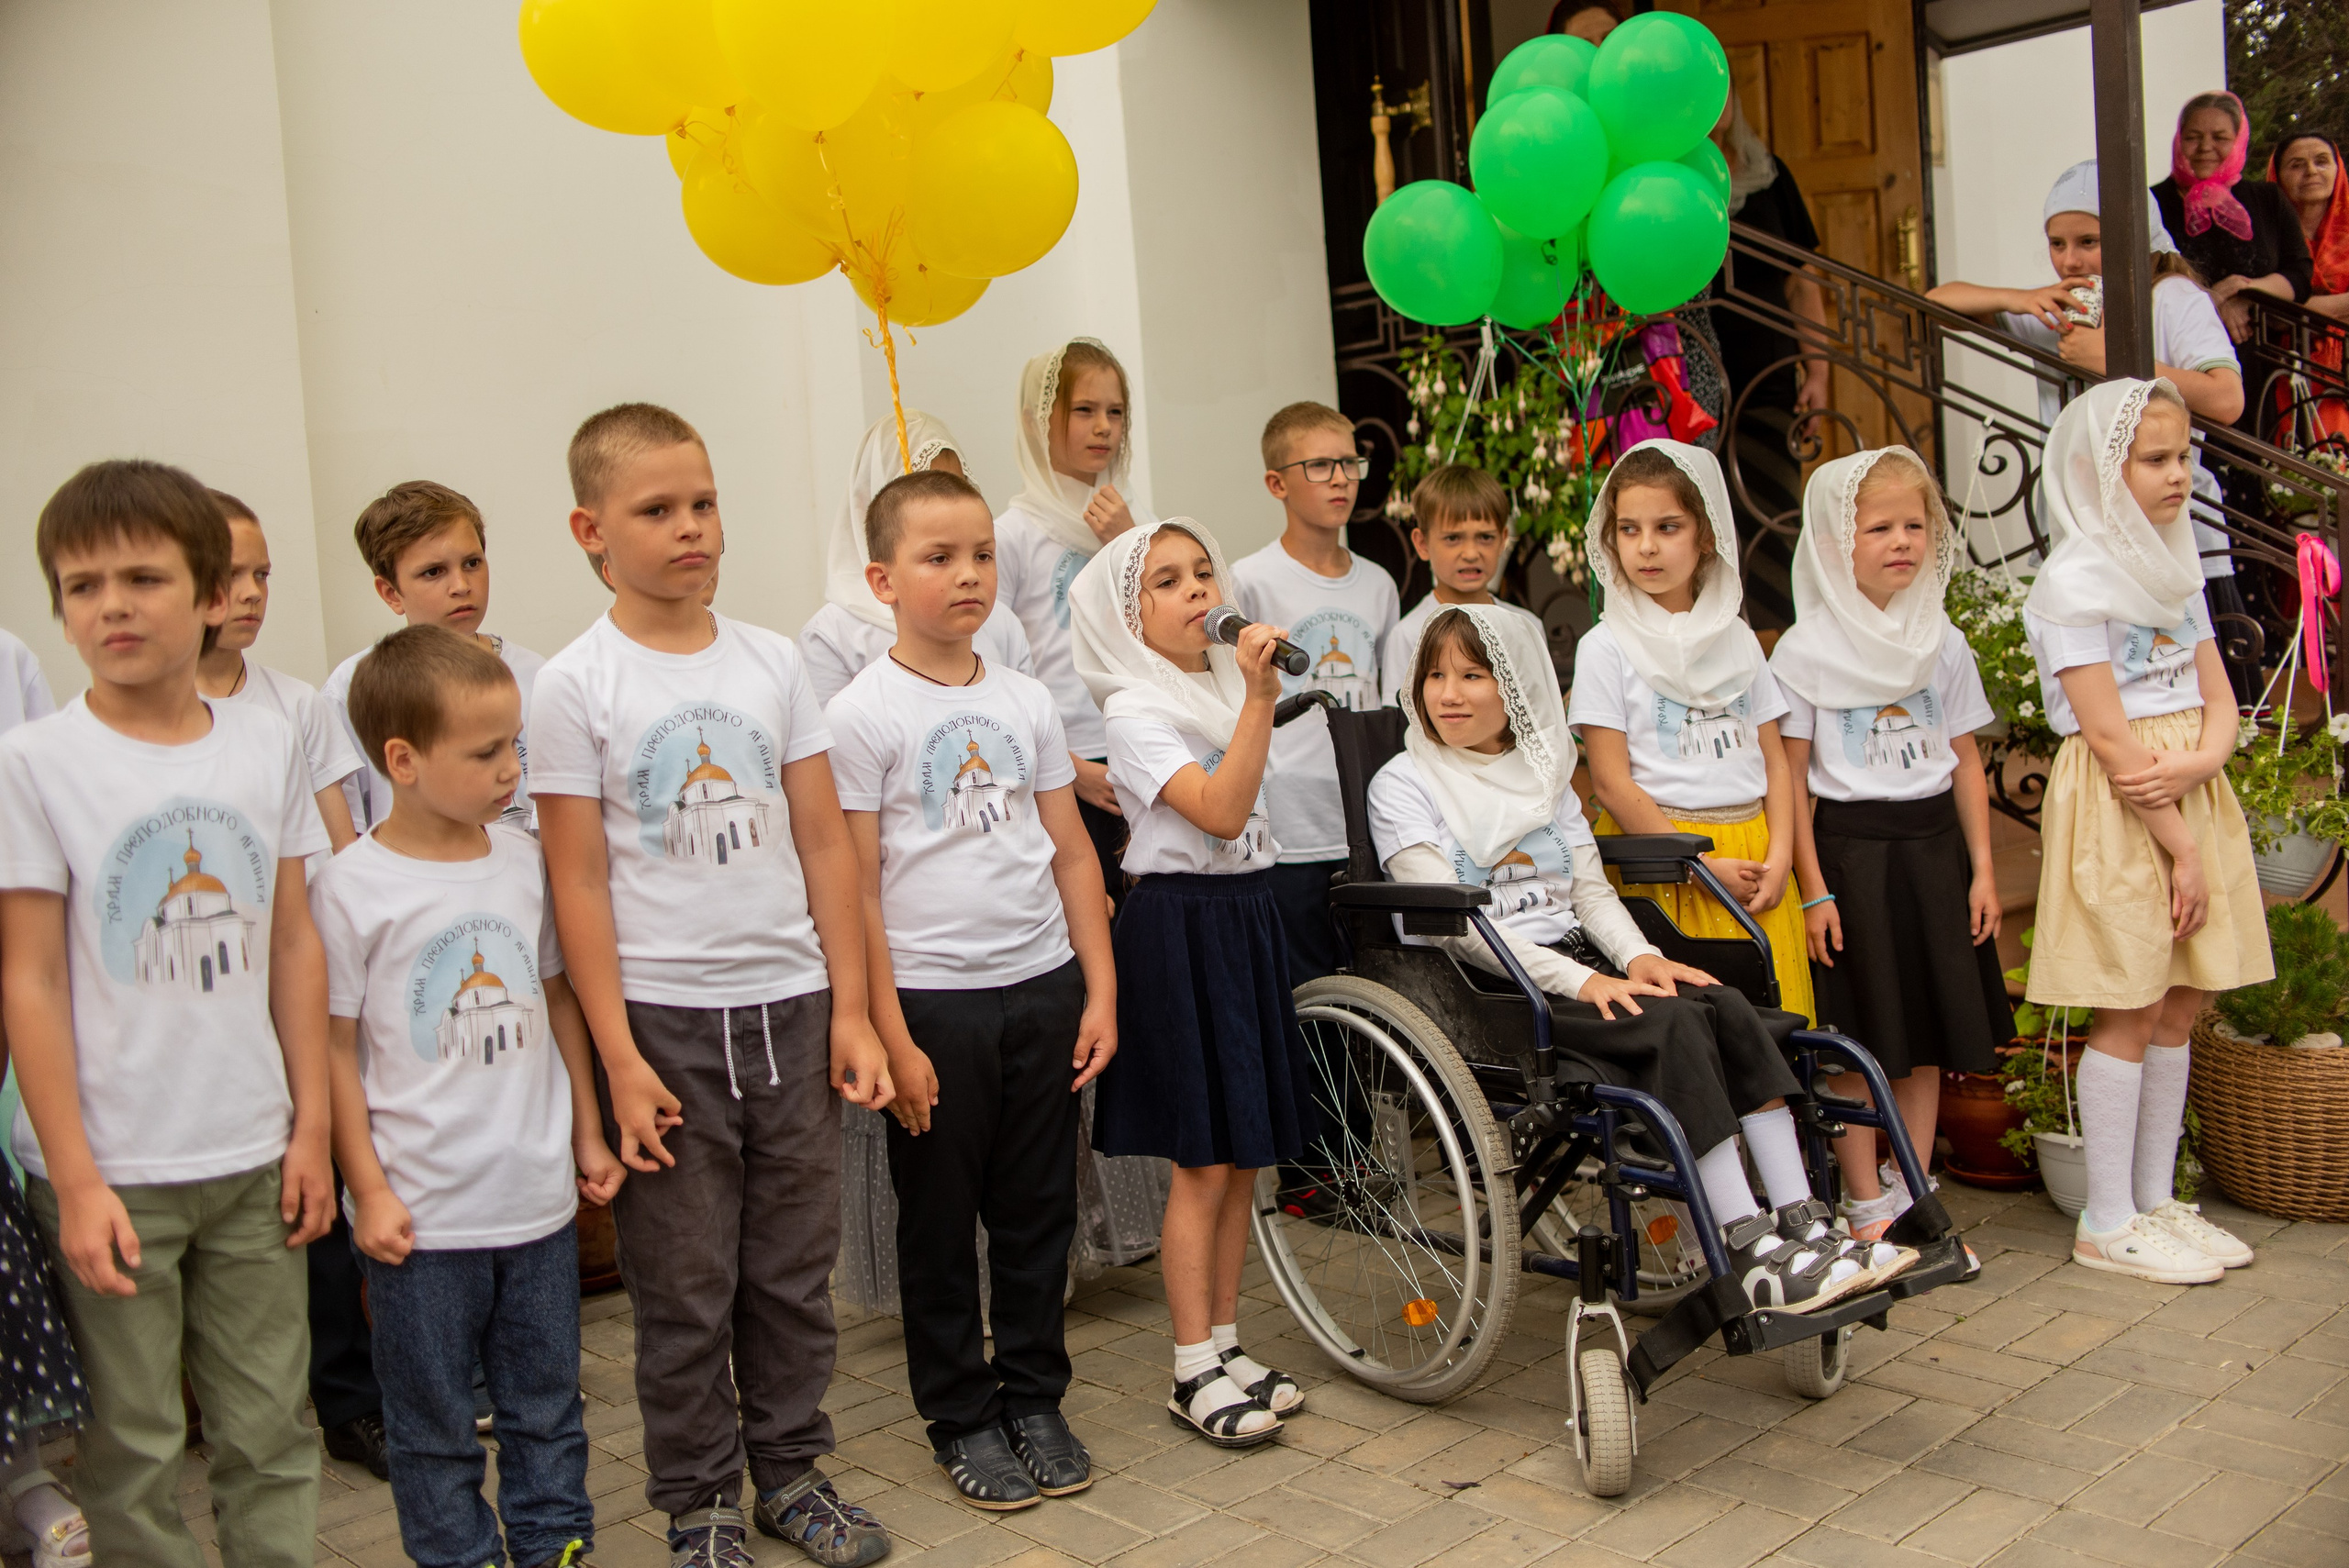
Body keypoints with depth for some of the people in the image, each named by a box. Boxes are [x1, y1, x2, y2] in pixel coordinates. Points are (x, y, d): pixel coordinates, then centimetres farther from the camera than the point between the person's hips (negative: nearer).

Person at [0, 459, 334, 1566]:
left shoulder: (265, 745, 1)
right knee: (133, 1447, 9)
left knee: (270, 1431, 12)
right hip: (111, 1171, -2)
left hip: (252, 1156, 3)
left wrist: (311, 1127, 5)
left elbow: (294, 944, 6)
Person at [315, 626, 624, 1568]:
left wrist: (587, 1135, 13)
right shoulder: (351, 888, -12)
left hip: (539, 1198, 4)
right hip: (422, 1214, -4)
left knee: (547, 1408, 17)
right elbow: (332, 1048, -8)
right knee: (435, 1426, 11)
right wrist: (368, 1192, -9)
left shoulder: (523, 857, 1)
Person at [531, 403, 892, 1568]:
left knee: (796, 1270, 13)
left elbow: (824, 846, 6)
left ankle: (791, 1471, 31)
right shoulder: (573, 688, -5)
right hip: (663, 1021, -3)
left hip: (789, 1007, 3)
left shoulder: (770, 662, 4)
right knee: (684, 1289, 7)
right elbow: (579, 884, -6)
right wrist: (619, 1058, -10)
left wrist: (849, 1013, 3)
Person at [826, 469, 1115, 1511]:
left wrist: (1100, 990, 6)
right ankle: (961, 1417, 25)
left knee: (1039, 1209, 13)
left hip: (1042, 989, 4)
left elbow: (1071, 852, 10)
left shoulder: (1026, 702, 7)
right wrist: (890, 1036, -12)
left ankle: (1034, 1396, 30)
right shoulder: (864, 714, -7)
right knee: (941, 1221, 9)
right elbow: (852, 886, -9)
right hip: (933, 999, -4)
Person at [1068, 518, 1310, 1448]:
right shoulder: (1135, 711, -12)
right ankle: (1194, 1372, 10)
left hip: (1246, 916, 8)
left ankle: (1226, 1343, 24)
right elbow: (1220, 810, -26)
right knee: (1203, 1161, -3)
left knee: (1244, 1155, 11)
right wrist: (1260, 698, -29)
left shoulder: (1225, 685, 13)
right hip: (1178, 925, -8)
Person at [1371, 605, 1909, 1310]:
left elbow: (1590, 889, 14)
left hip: (1576, 962, 6)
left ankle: (1802, 1225, -20)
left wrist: (1639, 955, -8)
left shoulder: (1543, 773, 19)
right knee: (1674, 1024, -27)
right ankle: (1748, 1253, -27)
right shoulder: (1401, 785, -1)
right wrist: (1578, 982, -20)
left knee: (1728, 1007, -19)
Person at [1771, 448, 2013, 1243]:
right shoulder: (1805, 649, -7)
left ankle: (1912, 1199, 22)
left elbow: (1965, 761, 10)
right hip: (1850, 850, -4)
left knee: (1930, 1038, 9)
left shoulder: (1942, 642, 7)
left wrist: (1982, 870, 5)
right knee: (1861, 1043, 0)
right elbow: (1789, 777, -7)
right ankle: (1867, 1209, 13)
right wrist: (1813, 889, -11)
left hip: (1934, 848, 5)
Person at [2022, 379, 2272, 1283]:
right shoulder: (2074, 581, -12)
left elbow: (2218, 699, 10)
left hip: (2191, 796, 8)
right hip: (2116, 809, -8)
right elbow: (2109, 735, -16)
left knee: (2179, 1003, 10)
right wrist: (2181, 847, -15)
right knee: (2129, 1011, -4)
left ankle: (2154, 1200, 22)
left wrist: (2199, 763, -12)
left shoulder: (2174, 568, 13)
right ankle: (2108, 1224, 6)